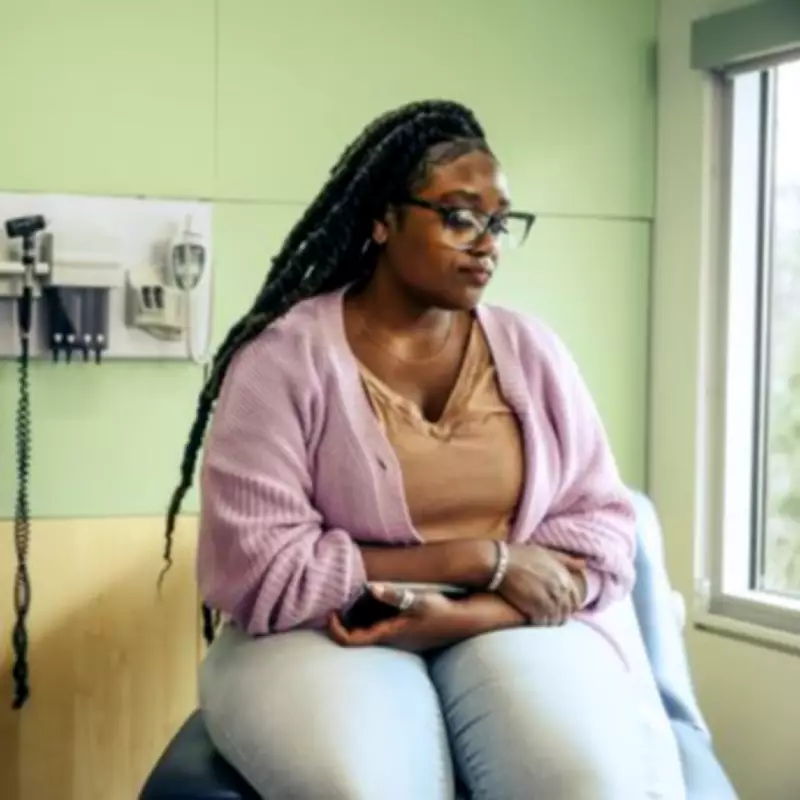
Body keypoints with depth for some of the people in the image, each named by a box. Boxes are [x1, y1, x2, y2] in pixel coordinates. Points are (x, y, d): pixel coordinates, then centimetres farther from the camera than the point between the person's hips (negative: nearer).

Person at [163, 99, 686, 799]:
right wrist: (481, 558, -14)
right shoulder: (283, 359, -7)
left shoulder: (532, 353, 6)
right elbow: (257, 571, -14)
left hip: (509, 626, 3)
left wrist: (467, 615, -16)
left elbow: (603, 529, 2)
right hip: (324, 635, -2)